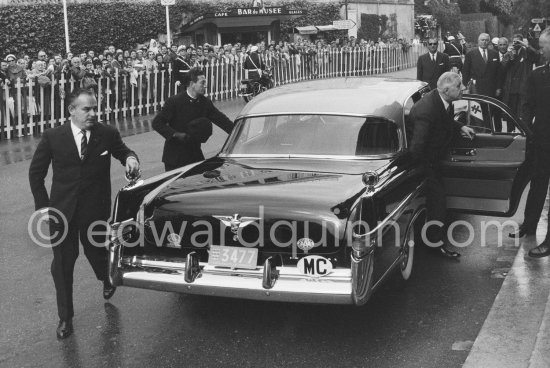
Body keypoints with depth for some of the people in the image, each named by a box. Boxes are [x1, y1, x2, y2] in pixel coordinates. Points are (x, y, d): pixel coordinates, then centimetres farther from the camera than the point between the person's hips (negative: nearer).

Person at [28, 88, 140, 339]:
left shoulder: (107, 134, -6)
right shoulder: (53, 137, -7)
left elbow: (123, 151, 12)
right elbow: (36, 172, 2)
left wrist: (130, 159, -13)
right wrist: (43, 205, -3)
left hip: (96, 208, 0)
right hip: (62, 210, 0)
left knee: (95, 250, 15)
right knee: (62, 263, 5)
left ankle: (107, 279, 52)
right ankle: (65, 318, 19)